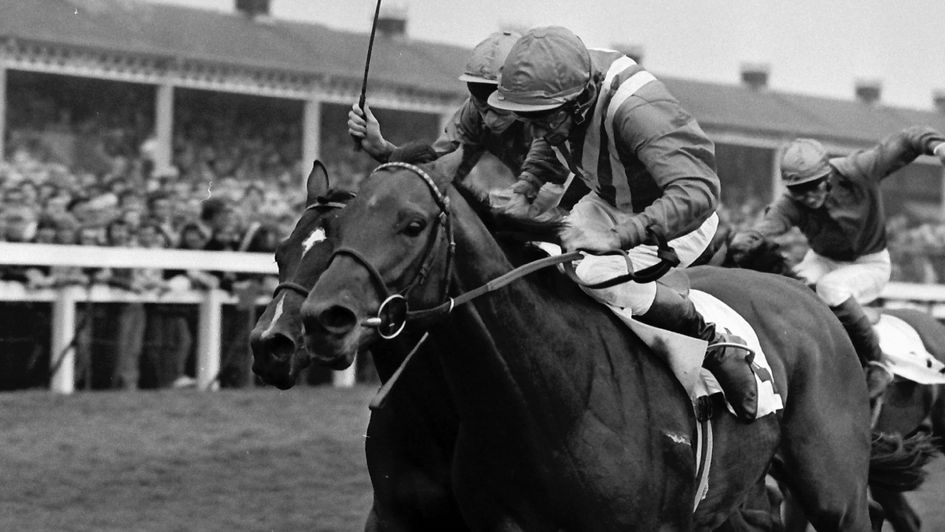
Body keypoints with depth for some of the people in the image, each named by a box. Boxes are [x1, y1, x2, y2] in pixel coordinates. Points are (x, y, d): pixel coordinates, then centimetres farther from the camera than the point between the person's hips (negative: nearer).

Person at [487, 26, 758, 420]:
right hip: (606, 204, 8)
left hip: (674, 220, -8)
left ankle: (716, 346, -18)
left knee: (597, 275, -32)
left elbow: (697, 193, -49)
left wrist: (620, 236, -56)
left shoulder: (638, 110, -40)